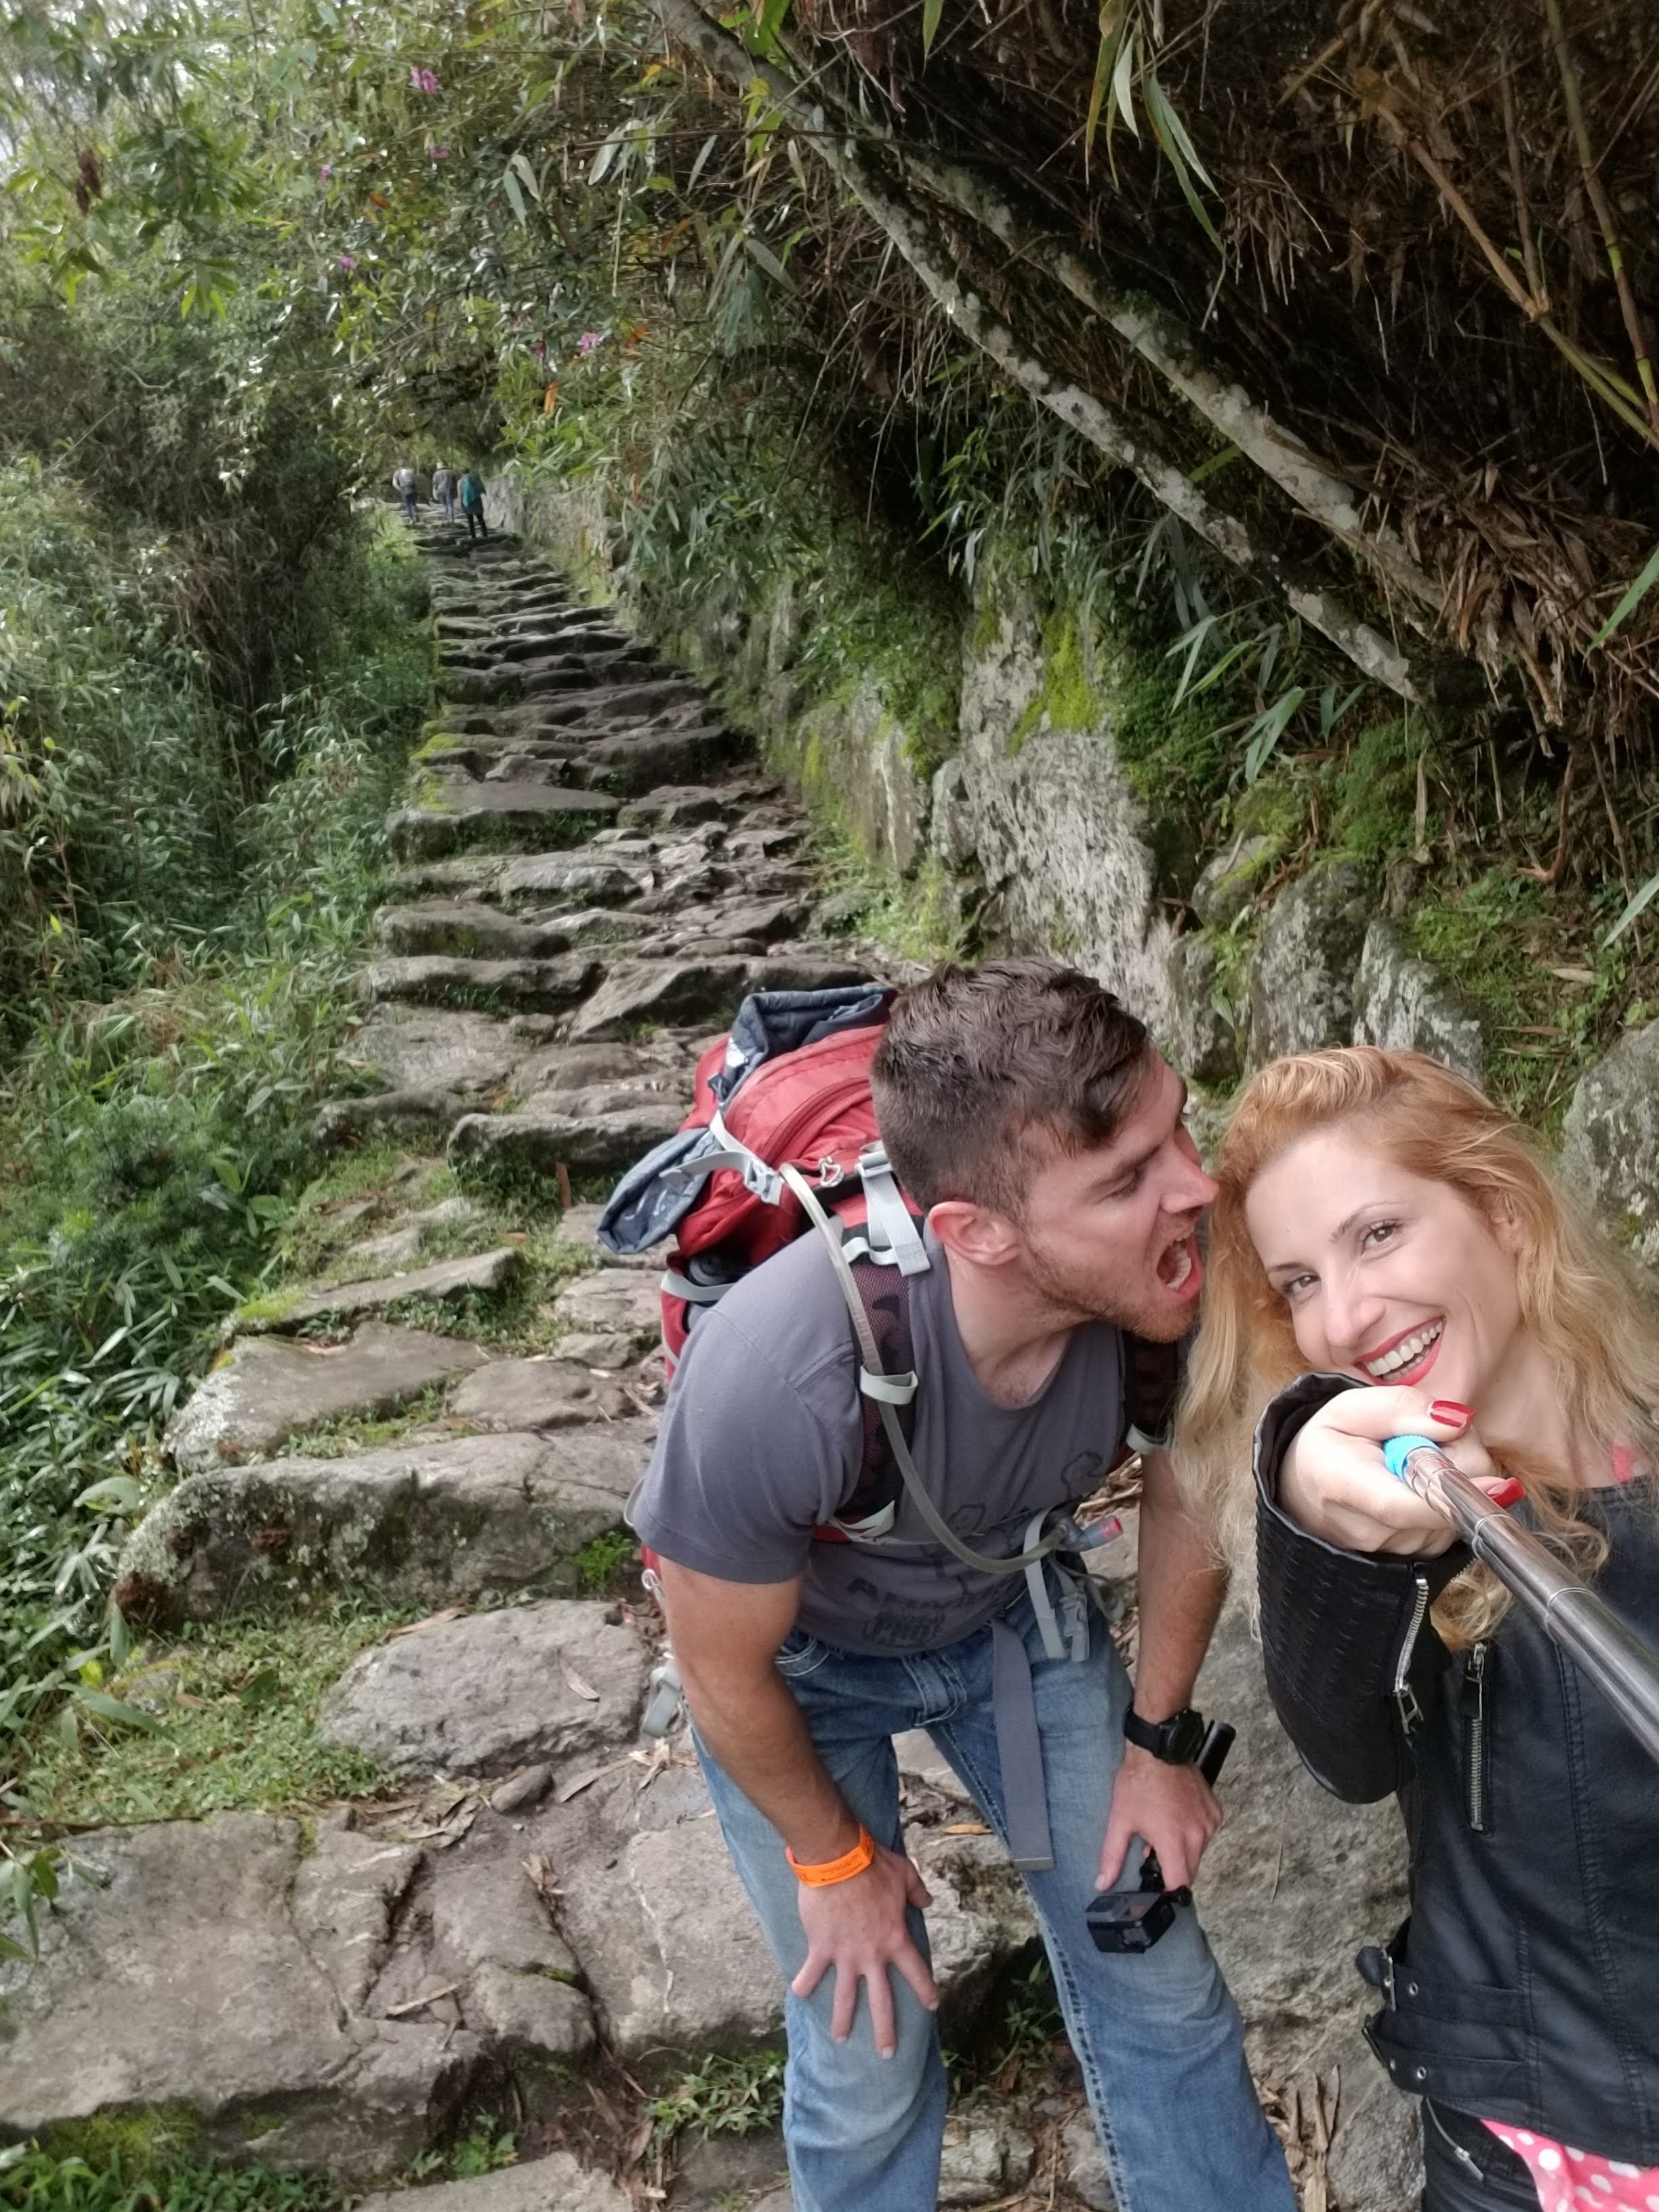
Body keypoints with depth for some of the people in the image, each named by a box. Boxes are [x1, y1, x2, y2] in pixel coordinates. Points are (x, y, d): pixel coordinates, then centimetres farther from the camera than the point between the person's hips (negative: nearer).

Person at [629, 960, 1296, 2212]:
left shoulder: (1173, 1264, -31)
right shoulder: (775, 1377, -42)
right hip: (802, 1656, -3)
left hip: (1010, 1604, 3)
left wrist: (1159, 1742, 4)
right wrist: (834, 1861, -3)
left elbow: (1187, 1496, -7)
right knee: (869, 2065, 6)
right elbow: (727, 1671, -21)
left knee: (1160, 1985, 10)